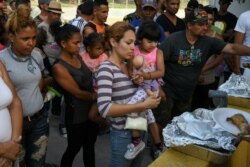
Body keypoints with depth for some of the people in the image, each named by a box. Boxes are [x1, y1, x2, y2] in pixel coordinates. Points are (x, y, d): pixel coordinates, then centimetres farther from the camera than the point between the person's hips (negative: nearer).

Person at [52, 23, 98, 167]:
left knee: (90, 146, 21)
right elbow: (78, 92, -18)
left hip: (92, 109, 7)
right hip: (77, 115, -7)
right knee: (73, 149, 14)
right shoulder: (59, 67, -21)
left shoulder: (77, 56, 2)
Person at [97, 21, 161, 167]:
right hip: (123, 132, -7)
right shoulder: (106, 69, -19)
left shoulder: (128, 65, 5)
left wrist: (139, 83, -5)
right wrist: (143, 105, -29)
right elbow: (104, 108, -30)